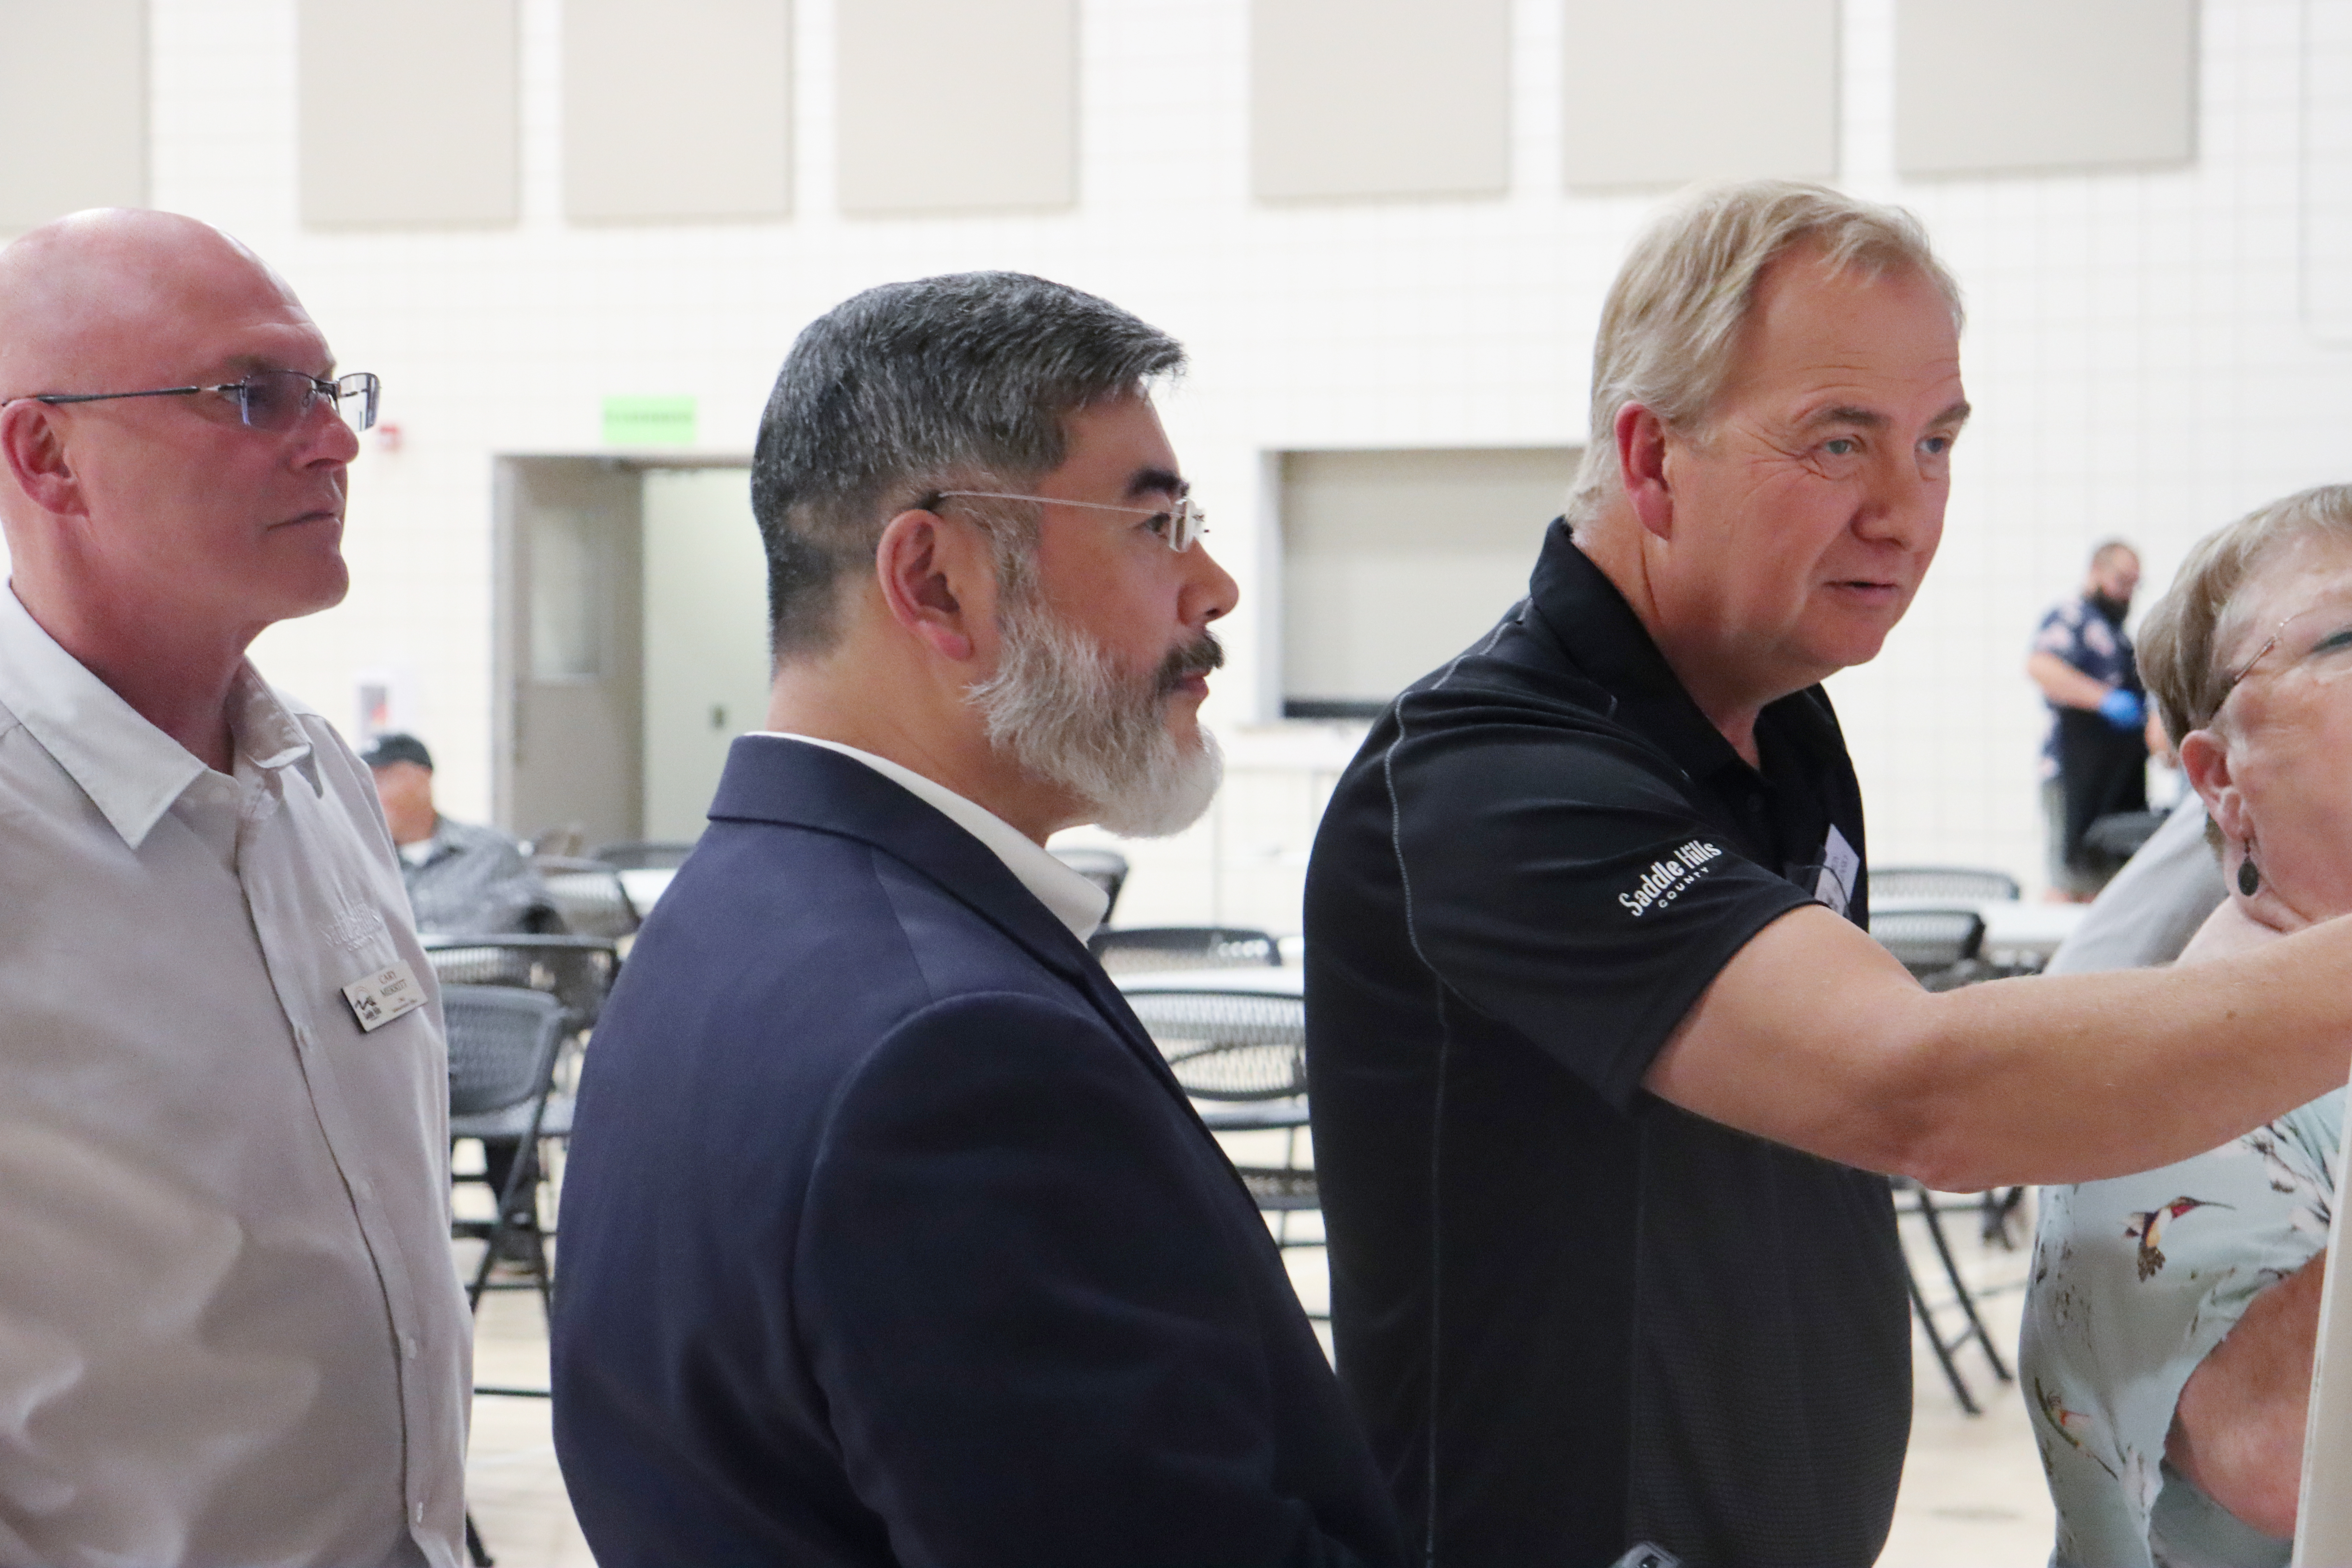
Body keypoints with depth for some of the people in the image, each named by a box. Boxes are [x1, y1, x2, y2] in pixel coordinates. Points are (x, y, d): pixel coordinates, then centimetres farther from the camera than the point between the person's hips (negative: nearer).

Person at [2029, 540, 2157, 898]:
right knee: (2070, 888, -13)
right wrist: (2105, 699, -28)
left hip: (2121, 775, 9)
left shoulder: (2121, 636, 25)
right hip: (2078, 773, -9)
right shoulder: (2071, 617, -4)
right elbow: (2040, 666, -24)